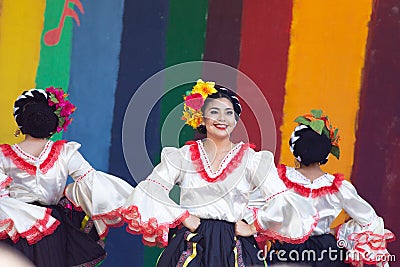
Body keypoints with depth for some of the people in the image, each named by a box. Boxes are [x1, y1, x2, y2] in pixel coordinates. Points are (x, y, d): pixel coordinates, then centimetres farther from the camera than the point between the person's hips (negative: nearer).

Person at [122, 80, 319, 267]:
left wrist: (253, 227, -5)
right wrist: (183, 217, -8)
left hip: (234, 249, 0)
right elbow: (146, 192, -5)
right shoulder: (183, 157, 6)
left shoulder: (251, 159, 3)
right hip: (191, 247, 1)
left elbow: (282, 204, -4)